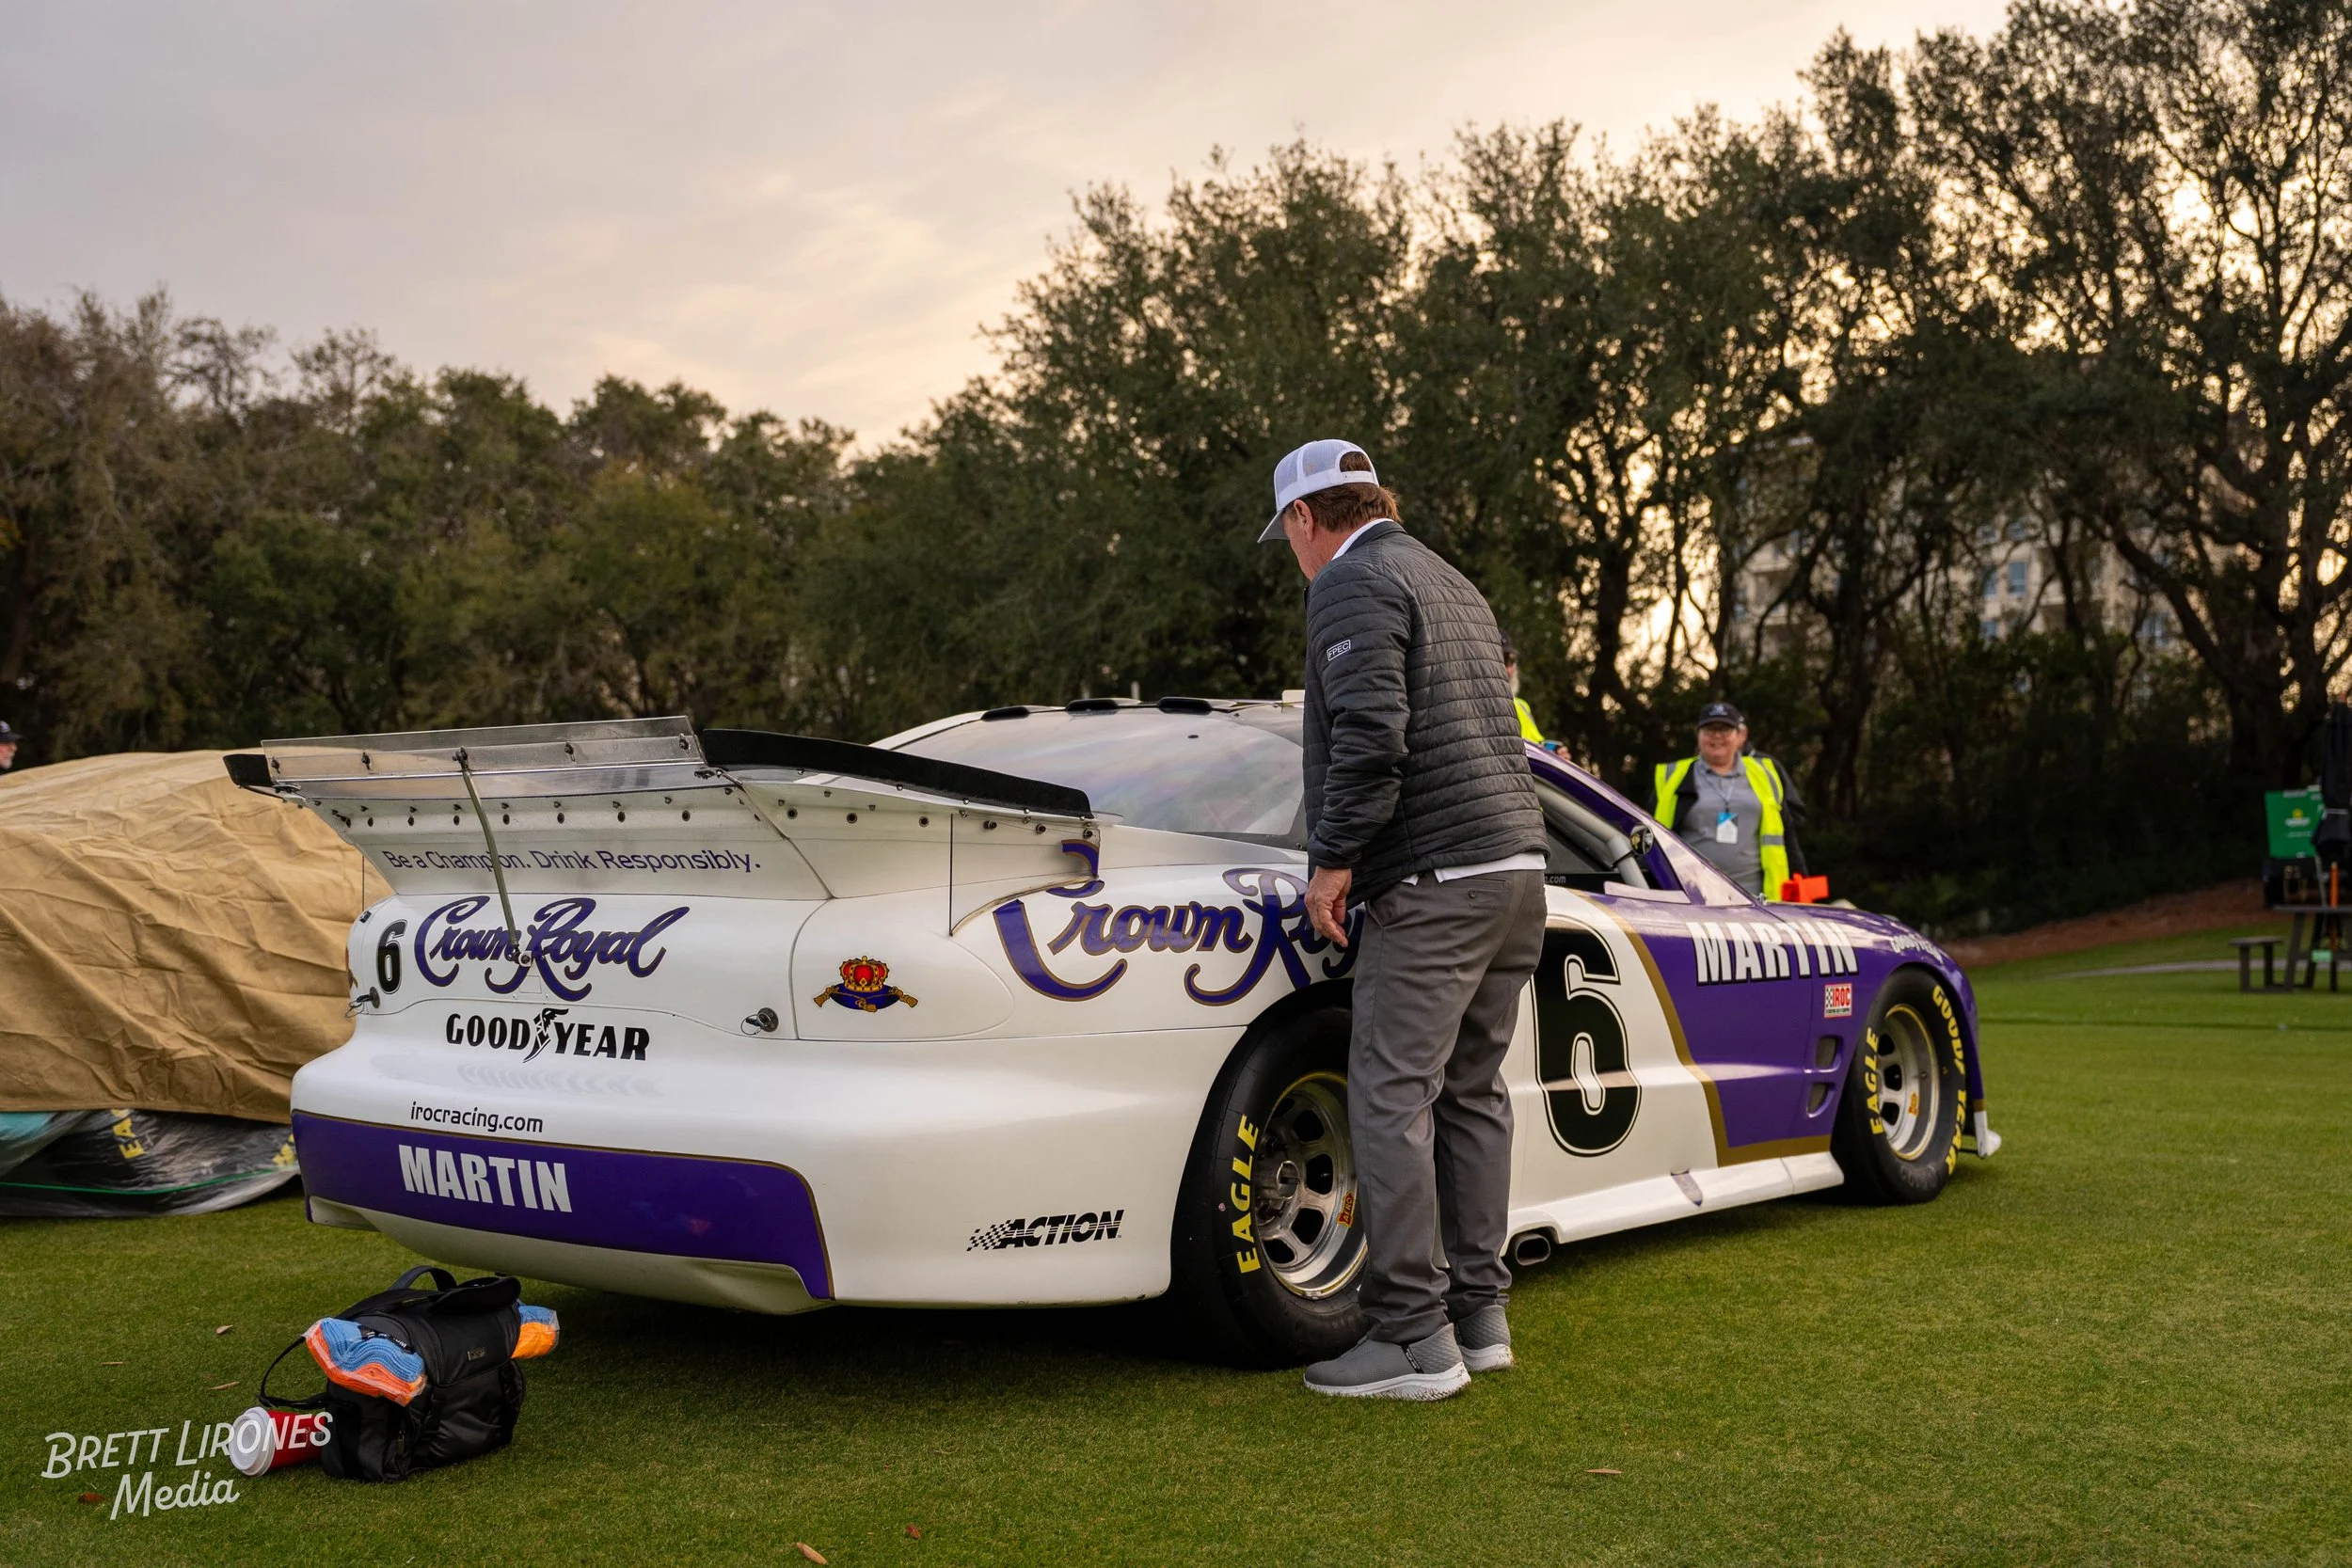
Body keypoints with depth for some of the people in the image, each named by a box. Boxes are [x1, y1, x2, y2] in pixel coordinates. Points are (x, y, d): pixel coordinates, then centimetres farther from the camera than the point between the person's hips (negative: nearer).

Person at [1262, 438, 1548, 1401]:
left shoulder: (1353, 583, -5)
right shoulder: (1454, 586, 24)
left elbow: (1370, 736, -18)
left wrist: (1333, 860, -11)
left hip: (1433, 881, -10)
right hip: (1516, 863, 10)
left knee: (1391, 1100, -7)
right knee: (1472, 1094, 13)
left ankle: (1413, 1339, -6)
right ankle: (1479, 1316, 17)